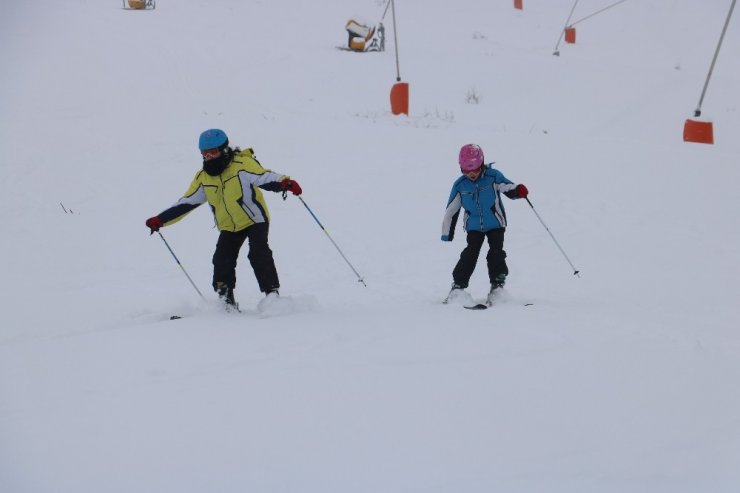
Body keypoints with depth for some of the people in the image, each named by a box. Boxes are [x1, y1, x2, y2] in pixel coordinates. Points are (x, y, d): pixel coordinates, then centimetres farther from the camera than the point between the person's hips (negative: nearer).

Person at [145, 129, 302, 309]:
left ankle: (272, 293, -17)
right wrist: (160, 220, 2)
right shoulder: (203, 177, -1)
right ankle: (226, 302, 6)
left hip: (255, 220, -5)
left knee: (258, 254, -22)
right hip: (229, 227, 5)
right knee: (222, 262, -6)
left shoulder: (242, 164, -19)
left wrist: (284, 183, -53)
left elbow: (265, 177, -31)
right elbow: (186, 202, 6)